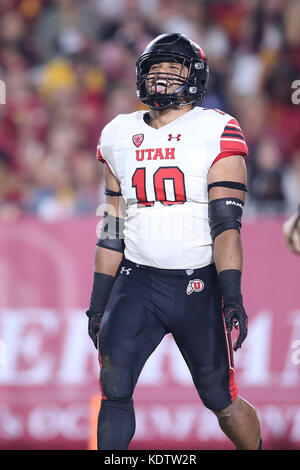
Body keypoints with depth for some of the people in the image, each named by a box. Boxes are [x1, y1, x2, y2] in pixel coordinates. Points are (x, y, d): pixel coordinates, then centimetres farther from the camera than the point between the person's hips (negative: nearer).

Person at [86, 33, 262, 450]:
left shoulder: (218, 134, -5)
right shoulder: (119, 137, 10)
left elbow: (226, 222, -12)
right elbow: (113, 229, 14)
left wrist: (232, 297, -22)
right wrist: (98, 302, 13)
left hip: (199, 284, -3)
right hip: (136, 281, 3)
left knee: (221, 400, 6)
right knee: (114, 388, -14)